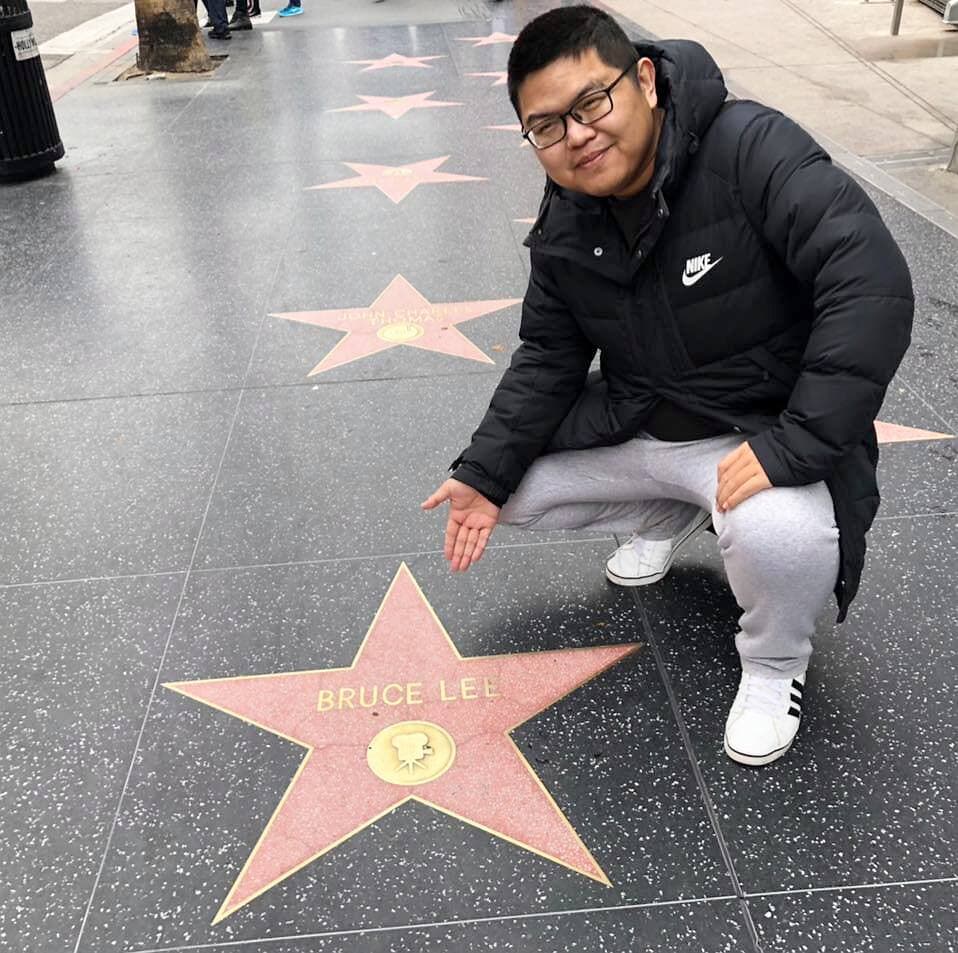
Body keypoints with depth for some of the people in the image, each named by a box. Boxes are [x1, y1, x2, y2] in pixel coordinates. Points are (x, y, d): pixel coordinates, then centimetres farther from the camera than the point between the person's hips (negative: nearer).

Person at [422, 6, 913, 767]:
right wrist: (485, 473, -7)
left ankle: (776, 661, 2)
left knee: (779, 535, -37)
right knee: (507, 491, 1)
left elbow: (873, 285, -31)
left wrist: (794, 444, -37)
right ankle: (670, 515, 24)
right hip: (634, 427, 6)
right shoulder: (565, 226, -3)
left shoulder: (751, 149, -23)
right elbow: (549, 358, 3)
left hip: (761, 435, -6)